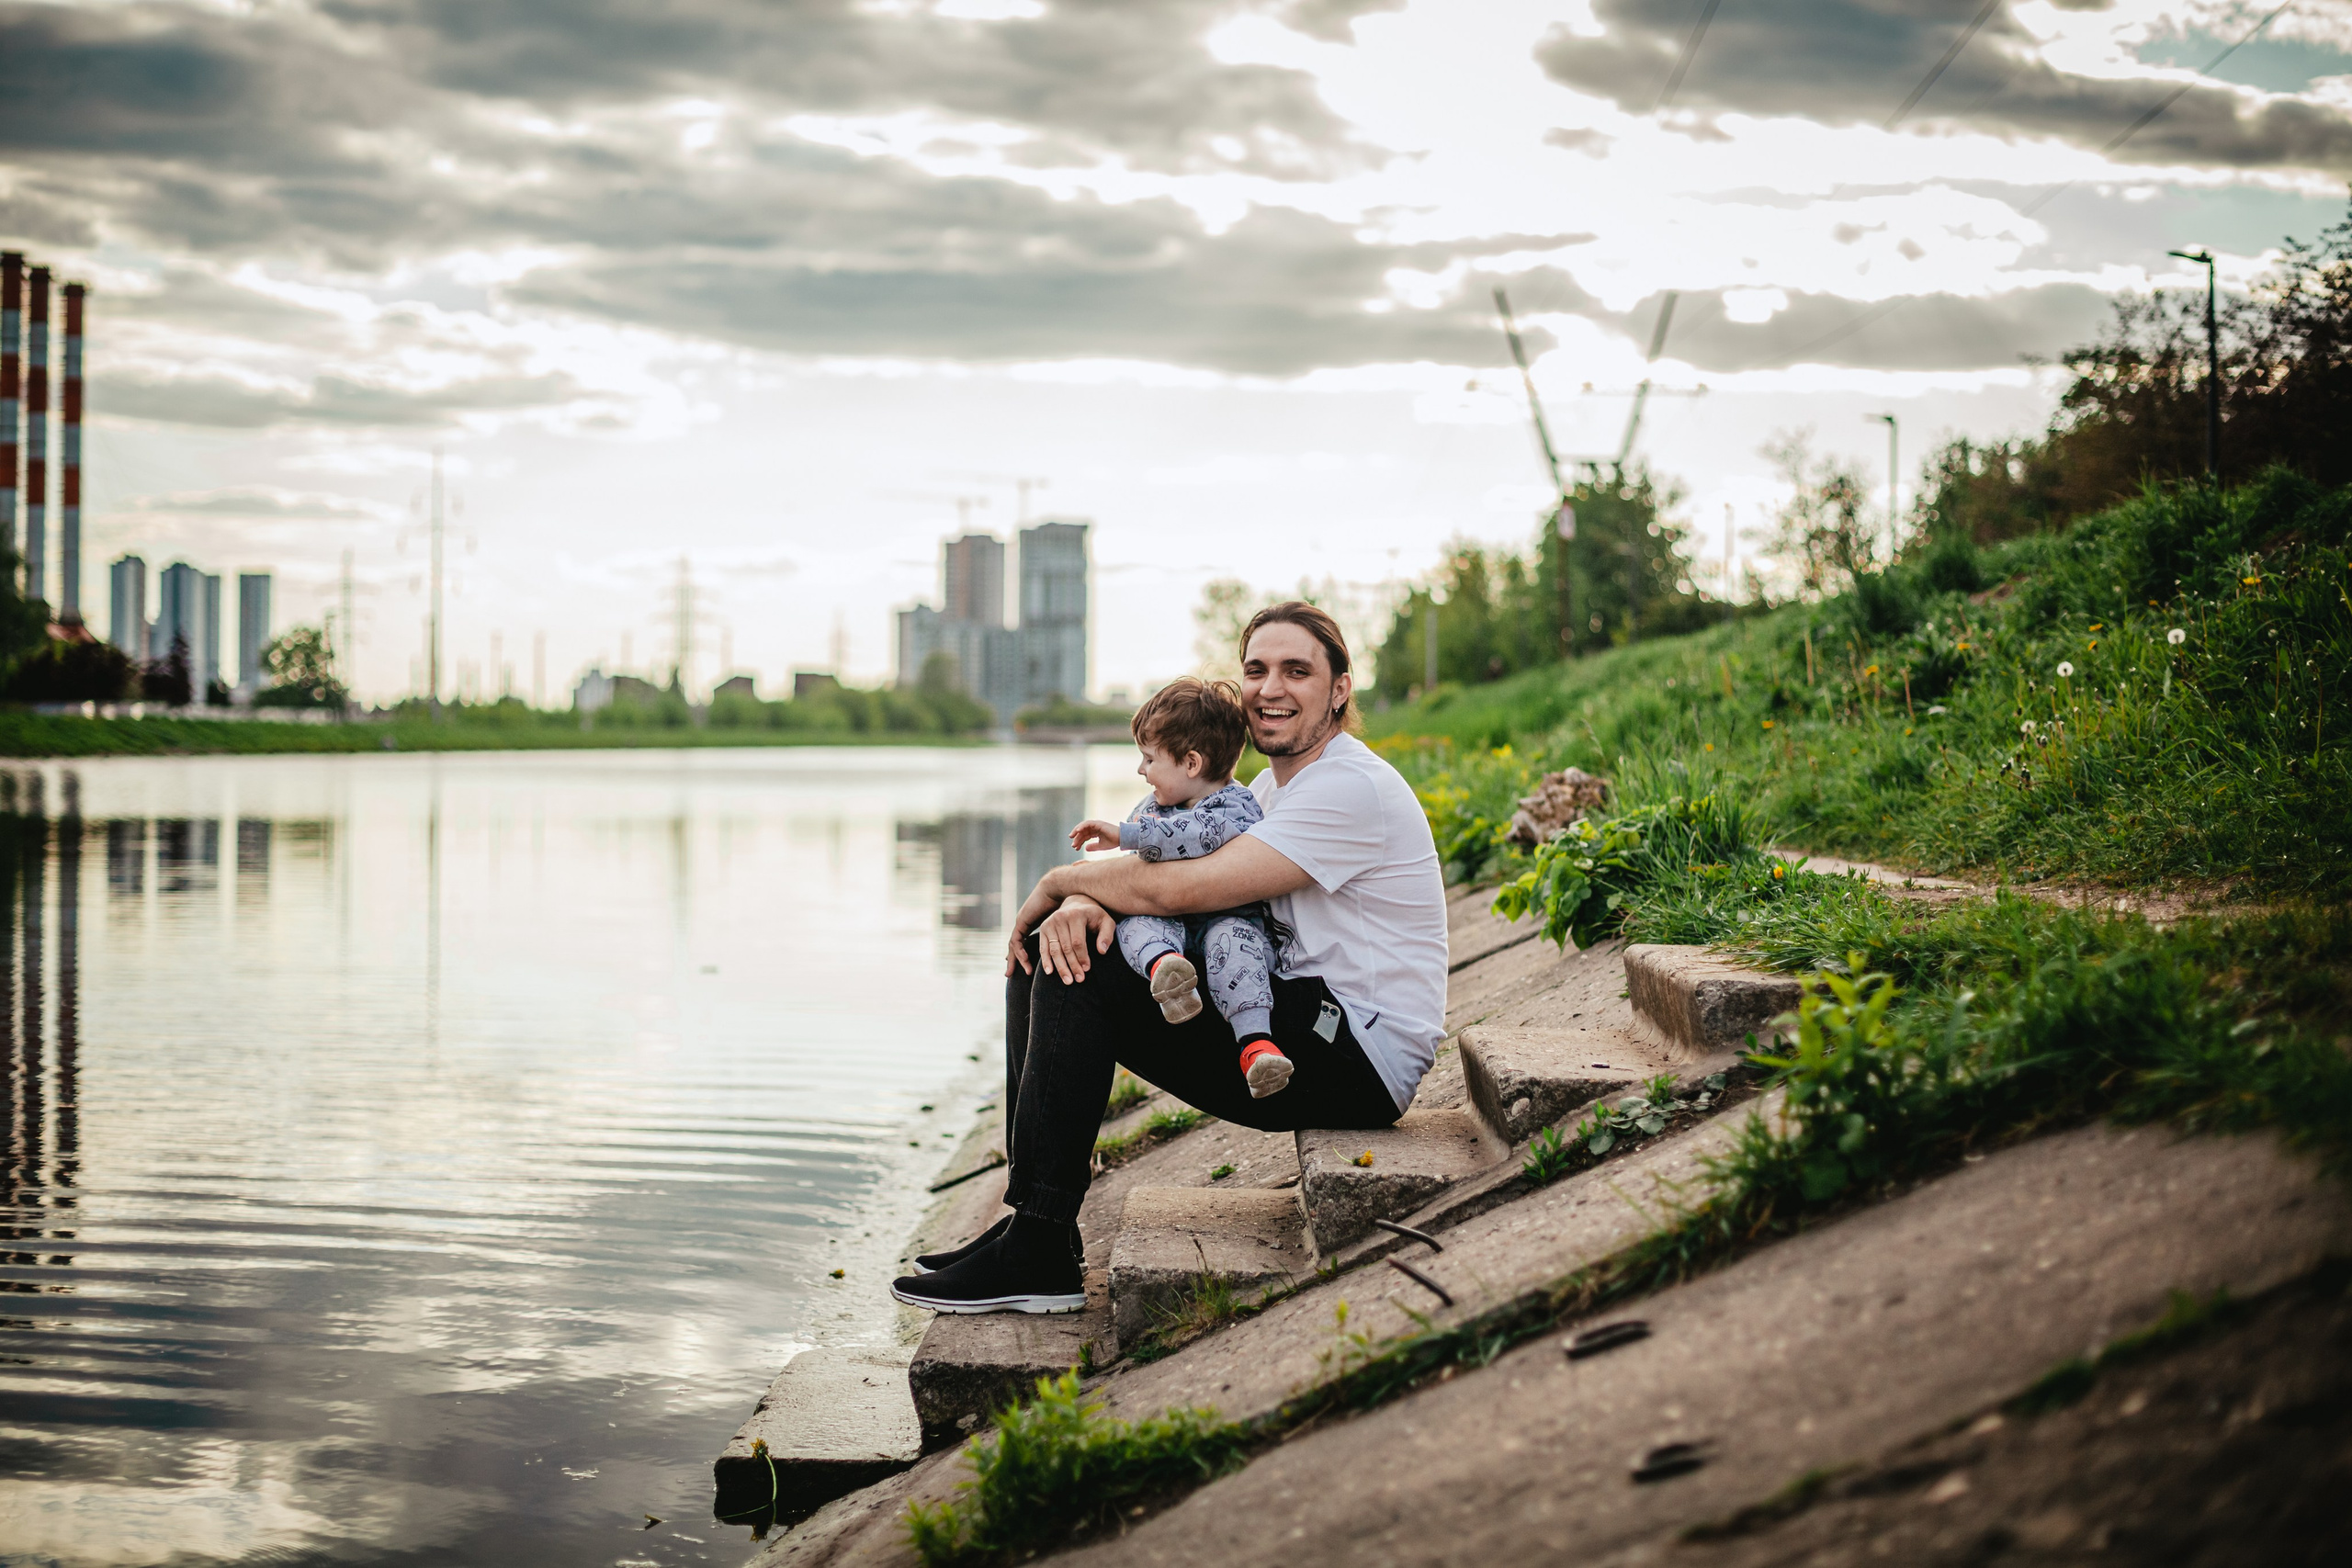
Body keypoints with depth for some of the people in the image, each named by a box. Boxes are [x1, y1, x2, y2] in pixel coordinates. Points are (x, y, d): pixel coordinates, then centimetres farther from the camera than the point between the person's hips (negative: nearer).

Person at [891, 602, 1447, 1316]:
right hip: (1295, 1027, 10)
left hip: (1360, 1061, -10)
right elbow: (1160, 870, 10)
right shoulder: (1275, 783, 16)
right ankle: (1032, 1222, 5)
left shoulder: (1350, 788, -17)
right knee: (1047, 960, 4)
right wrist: (1083, 902, -15)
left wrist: (1060, 881, -8)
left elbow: (1178, 888, -25)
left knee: (1075, 980, -20)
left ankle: (1039, 1256, -18)